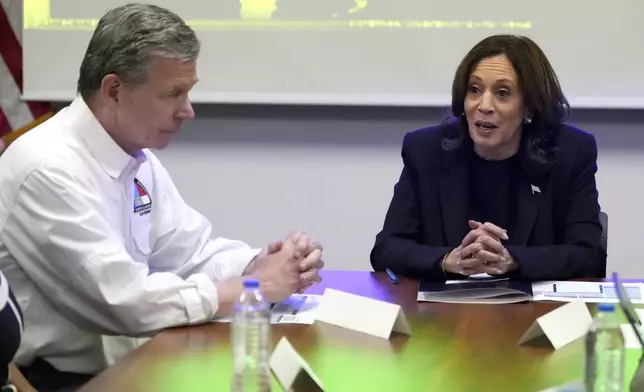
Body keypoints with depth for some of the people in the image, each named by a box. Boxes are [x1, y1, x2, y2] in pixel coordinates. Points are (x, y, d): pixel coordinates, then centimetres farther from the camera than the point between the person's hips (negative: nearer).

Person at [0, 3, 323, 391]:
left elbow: (191, 252, 10)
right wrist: (256, 286, -17)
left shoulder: (137, 155, 5)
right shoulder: (49, 169, -23)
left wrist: (262, 264, -10)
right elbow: (126, 299, -25)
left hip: (116, 360, 8)